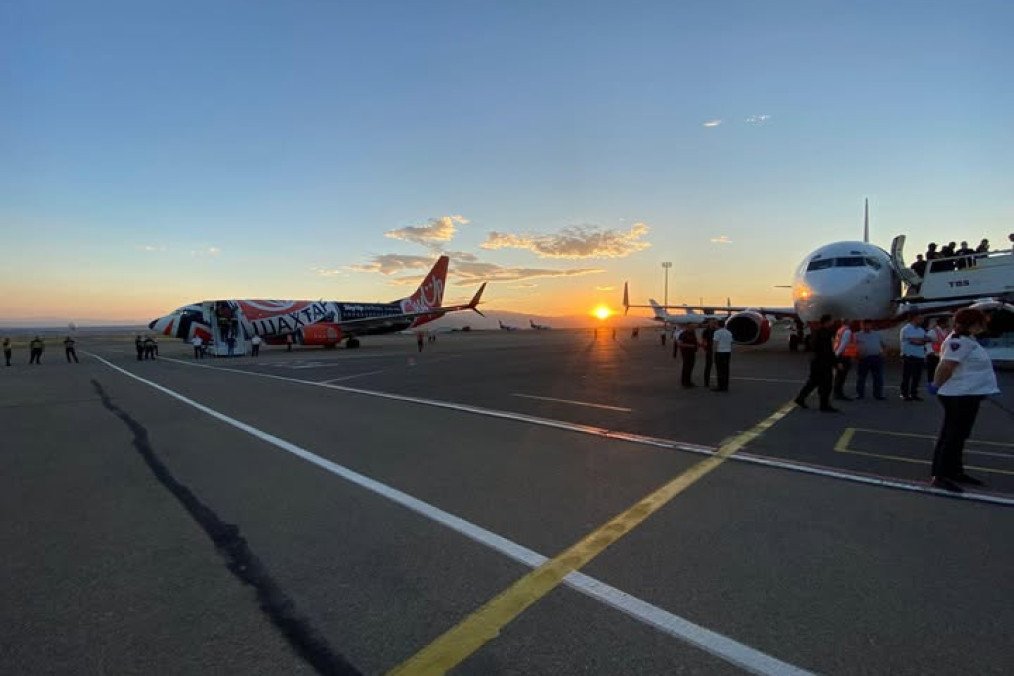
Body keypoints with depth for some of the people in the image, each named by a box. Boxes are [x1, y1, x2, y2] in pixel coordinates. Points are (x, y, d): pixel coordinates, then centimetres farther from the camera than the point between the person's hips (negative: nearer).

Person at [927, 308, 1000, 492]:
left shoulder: (967, 339, 13)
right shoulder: (961, 341, -20)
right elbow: (946, 366, -24)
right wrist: (936, 386, -12)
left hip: (967, 395, 10)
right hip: (959, 396, -10)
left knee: (957, 435, 17)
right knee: (952, 436, -6)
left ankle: (955, 472, 28)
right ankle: (939, 476, 0)